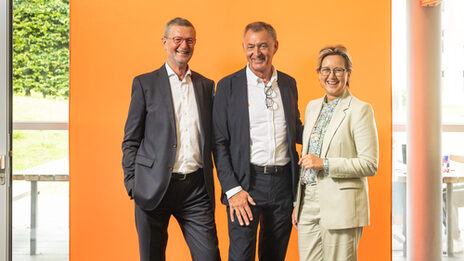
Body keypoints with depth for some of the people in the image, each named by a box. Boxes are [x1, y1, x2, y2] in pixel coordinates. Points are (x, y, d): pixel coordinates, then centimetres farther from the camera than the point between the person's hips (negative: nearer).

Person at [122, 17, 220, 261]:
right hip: (154, 187, -2)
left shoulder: (206, 85, 12)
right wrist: (131, 183, -4)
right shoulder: (144, 83, 3)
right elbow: (130, 139, 3)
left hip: (196, 187, 2)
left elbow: (212, 137, 14)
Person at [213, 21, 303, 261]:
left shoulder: (288, 84, 9)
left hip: (283, 181, 4)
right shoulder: (228, 86, -2)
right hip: (246, 182, -4)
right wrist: (232, 189, -12)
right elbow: (219, 142, -4)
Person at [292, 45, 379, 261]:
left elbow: (370, 165, -11)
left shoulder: (360, 110, -7)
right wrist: (298, 202, 16)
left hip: (340, 206, -6)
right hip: (308, 204, 6)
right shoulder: (312, 107, 14)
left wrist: (324, 164, -18)